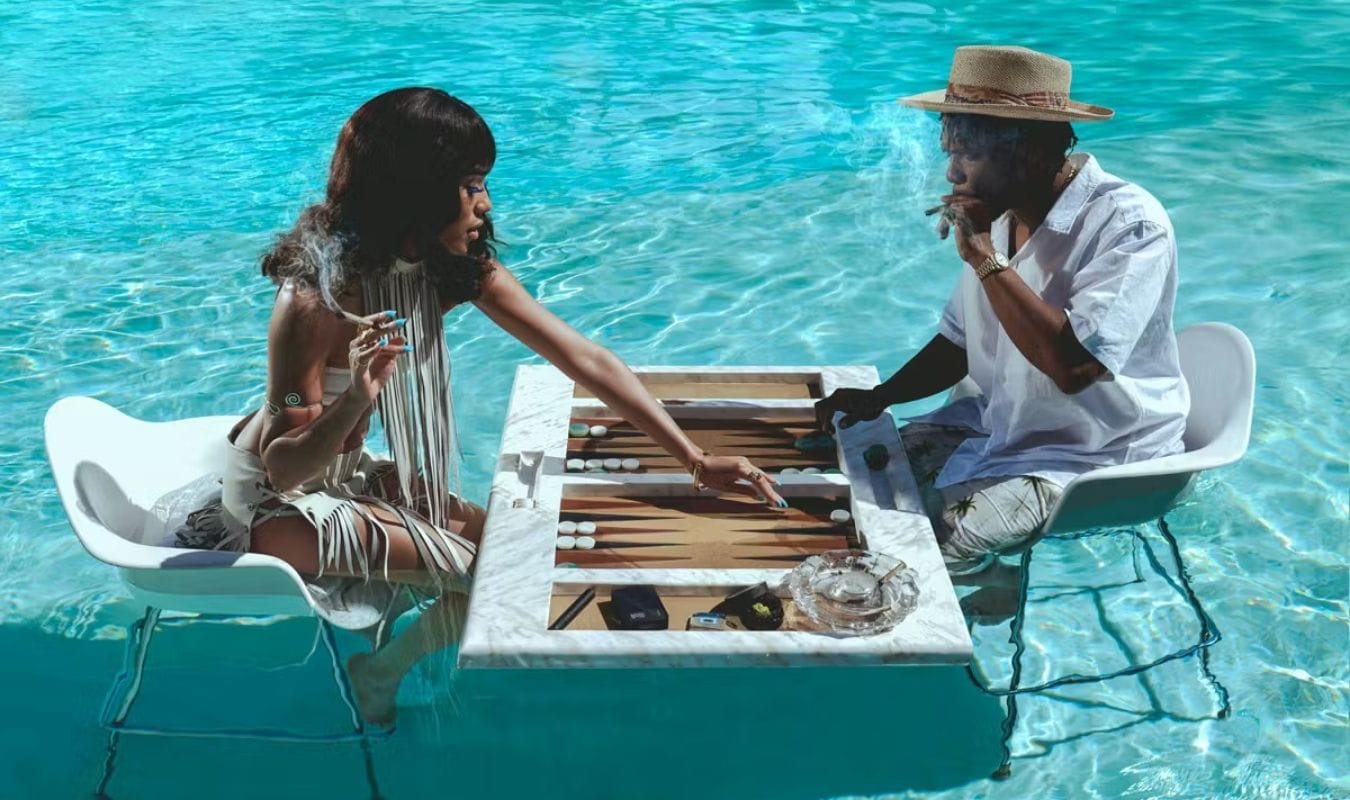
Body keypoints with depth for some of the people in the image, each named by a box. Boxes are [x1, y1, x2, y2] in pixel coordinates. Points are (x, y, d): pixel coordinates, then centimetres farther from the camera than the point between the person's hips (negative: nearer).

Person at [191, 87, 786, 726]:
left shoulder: (458, 266, -12)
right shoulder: (316, 296, -31)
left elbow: (586, 361, -14)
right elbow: (284, 469, -26)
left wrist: (696, 460, -16)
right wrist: (355, 399, -46)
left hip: (343, 472, 7)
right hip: (276, 498, -7)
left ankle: (377, 670, 19)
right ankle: (374, 683, 12)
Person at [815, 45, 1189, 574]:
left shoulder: (1128, 225, -21)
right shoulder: (1000, 216, 1)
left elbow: (1073, 366, -34)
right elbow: (958, 344, 12)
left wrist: (984, 257, -28)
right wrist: (879, 397, -4)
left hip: (1094, 456, -7)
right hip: (1000, 423, 8)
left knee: (931, 541, -23)